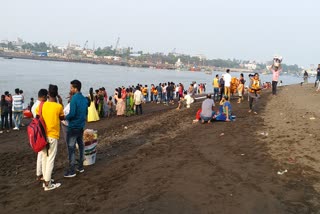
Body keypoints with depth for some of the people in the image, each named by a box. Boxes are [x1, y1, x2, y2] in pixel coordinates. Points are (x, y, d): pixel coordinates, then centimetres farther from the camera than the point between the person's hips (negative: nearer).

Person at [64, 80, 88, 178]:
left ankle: (72, 171, 5)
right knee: (81, 145, 16)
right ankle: (81, 166, 26)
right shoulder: (84, 99, 7)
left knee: (71, 148, -1)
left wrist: (65, 117, -6)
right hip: (81, 126, 8)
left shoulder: (74, 99, -18)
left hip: (73, 127, -8)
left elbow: (72, 114, -23)